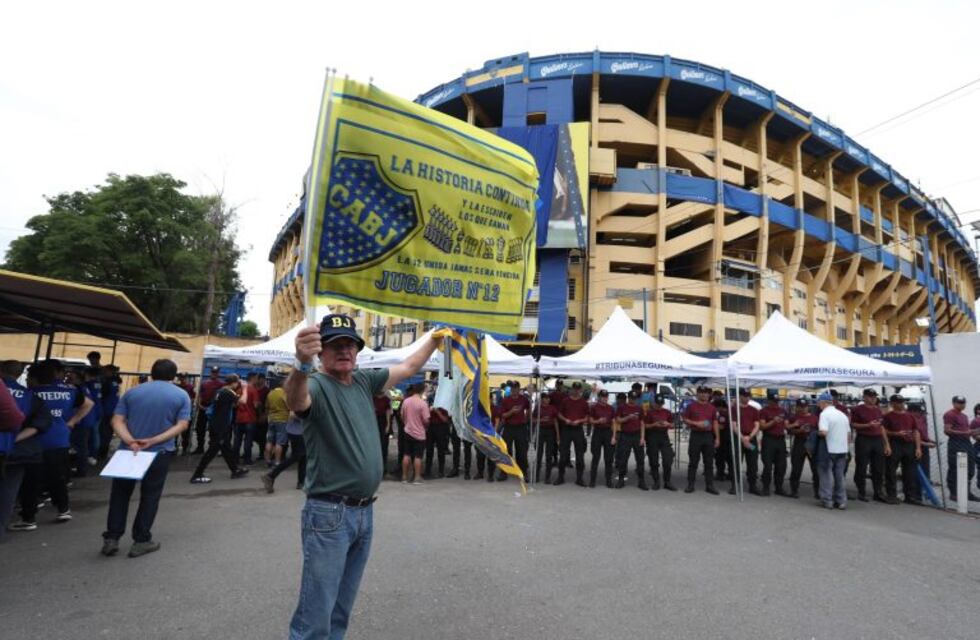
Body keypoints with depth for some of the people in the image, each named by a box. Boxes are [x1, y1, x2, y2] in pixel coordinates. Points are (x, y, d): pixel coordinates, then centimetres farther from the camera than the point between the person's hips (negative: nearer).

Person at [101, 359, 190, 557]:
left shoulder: (132, 392, 3)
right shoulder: (182, 395, -4)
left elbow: (117, 421, -7)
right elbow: (182, 425, -13)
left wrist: (130, 441, -18)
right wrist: (154, 440, -16)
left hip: (129, 450, 2)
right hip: (160, 452, -2)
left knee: (120, 494, 16)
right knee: (150, 496, 8)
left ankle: (111, 538, 17)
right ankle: (141, 541, 12)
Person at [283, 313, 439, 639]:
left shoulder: (364, 381, 7)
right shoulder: (316, 385, -14)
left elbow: (408, 367, 20)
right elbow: (295, 399, -38)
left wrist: (435, 339, 24)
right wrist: (302, 365, -58)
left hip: (365, 511, 7)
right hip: (330, 514, -6)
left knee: (342, 608, 21)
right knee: (316, 612, 1)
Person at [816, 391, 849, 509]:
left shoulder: (824, 413, -13)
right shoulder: (842, 414, 11)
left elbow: (823, 432, -24)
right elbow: (848, 432, 16)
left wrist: (817, 433, -4)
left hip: (829, 449, -7)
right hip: (842, 449, 7)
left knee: (826, 474, 4)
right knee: (839, 475, 14)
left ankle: (827, 500, 5)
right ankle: (841, 500, 17)